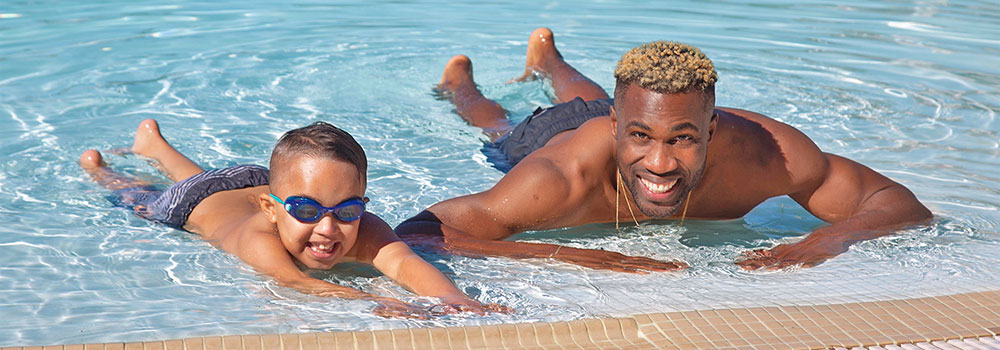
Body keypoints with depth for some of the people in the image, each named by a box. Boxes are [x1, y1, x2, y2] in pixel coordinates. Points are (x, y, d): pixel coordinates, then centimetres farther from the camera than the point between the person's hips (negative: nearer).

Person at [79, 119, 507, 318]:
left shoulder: (364, 231, -45)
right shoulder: (256, 237, -52)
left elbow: (403, 261, -62)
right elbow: (295, 283, -69)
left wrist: (451, 298, -83)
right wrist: (378, 302, -85)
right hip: (197, 204, -3)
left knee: (196, 176, 37)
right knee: (140, 198, 31)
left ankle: (155, 143, 65)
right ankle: (97, 168, 60)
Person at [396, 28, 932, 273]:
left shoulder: (759, 151, -46)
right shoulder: (559, 181, -53)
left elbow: (904, 204, -34)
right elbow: (411, 234, -55)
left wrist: (830, 239, -57)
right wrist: (567, 256, -63)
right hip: (545, 139, -3)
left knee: (586, 103, 42)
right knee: (501, 130, 35)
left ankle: (548, 59, 72)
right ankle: (459, 81, 65)